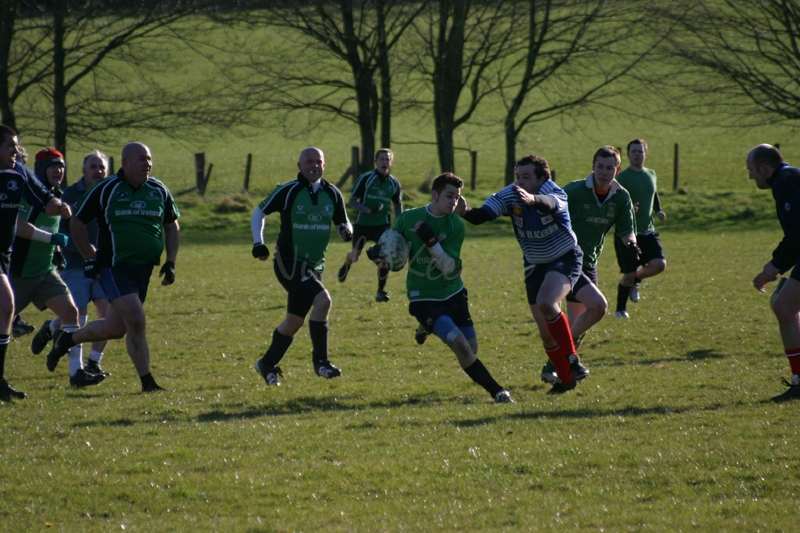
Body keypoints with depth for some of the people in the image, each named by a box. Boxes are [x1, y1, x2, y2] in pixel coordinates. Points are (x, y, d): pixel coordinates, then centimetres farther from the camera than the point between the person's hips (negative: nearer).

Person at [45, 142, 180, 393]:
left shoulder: (159, 191, 7)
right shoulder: (106, 190, -5)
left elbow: (172, 227, 20)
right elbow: (77, 223, 5)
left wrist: (170, 262, 9)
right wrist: (90, 259, 2)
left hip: (144, 269, 5)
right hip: (114, 267, -5)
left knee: (115, 328, 6)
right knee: (135, 320, -17)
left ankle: (66, 339, 32)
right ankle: (147, 381, -9)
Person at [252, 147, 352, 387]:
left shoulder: (332, 194, 4)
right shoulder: (288, 191, -9)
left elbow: (343, 223, 14)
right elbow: (259, 212, 1)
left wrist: (347, 231, -10)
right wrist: (258, 242, -11)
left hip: (314, 267, 6)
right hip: (289, 262, -6)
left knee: (294, 321, 13)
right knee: (322, 300, -25)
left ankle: (267, 365, 32)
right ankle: (320, 360, -18)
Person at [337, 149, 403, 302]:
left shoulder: (394, 183, 1)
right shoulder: (365, 178, -11)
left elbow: (398, 206, 15)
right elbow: (352, 201, -12)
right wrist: (368, 210, -28)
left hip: (382, 225, 2)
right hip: (362, 224, -2)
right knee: (355, 256, 13)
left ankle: (381, 291, -3)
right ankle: (346, 265, 52)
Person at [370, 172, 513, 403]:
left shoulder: (456, 225, -7)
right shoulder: (407, 219, -9)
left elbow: (450, 269, -15)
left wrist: (431, 242, -28)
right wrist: (378, 252, -17)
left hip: (453, 294, 3)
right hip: (423, 298, -3)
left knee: (471, 348, 6)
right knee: (459, 343, -21)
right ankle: (496, 391, -15)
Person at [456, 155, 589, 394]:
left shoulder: (553, 193, -24)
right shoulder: (509, 195, -13)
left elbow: (550, 204, -49)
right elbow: (482, 215, -25)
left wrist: (532, 200, -71)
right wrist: (465, 212, -48)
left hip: (565, 258, -5)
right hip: (535, 265, 5)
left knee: (546, 303, -32)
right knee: (546, 333, 5)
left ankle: (572, 360, -19)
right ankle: (566, 379, 24)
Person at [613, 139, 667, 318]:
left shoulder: (651, 175, 11)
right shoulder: (621, 178, -9)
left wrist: (658, 211, 10)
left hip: (648, 232, 5)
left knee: (659, 264, -13)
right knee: (629, 273, -6)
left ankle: (634, 282, 17)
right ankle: (620, 309, 14)